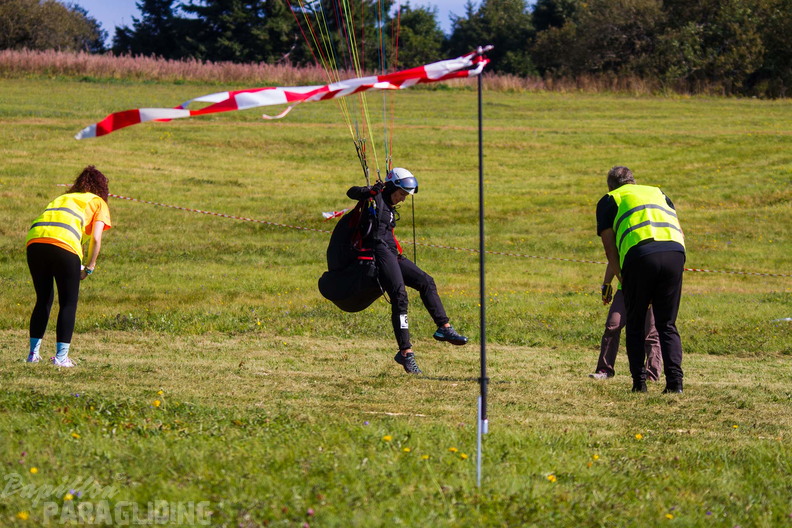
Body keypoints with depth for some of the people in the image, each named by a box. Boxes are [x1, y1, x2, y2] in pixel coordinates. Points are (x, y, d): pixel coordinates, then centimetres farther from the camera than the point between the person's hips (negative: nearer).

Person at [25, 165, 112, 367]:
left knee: (43, 300, 19)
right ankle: (61, 356, 4)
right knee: (68, 303, 8)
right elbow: (96, 239, 6)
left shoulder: (62, 198, 35)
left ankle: (33, 353, 18)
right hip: (64, 244, -5)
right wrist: (89, 268, 17)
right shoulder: (98, 203, 21)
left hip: (34, 241, 5)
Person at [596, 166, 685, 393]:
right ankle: (675, 380, -2)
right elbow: (680, 233, 24)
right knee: (667, 325, 12)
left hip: (640, 254, -3)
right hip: (675, 252, 3)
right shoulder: (658, 193, 33)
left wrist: (621, 278, 13)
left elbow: (609, 244, 11)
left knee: (635, 325, 12)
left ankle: (639, 381, 5)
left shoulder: (609, 200, 22)